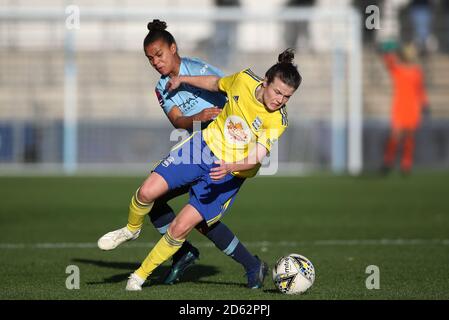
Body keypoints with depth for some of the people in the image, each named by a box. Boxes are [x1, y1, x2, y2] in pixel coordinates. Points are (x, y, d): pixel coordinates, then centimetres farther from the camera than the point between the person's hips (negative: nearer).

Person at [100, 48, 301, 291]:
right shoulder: (244, 80, -10)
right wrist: (183, 79, 21)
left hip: (230, 175, -3)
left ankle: (140, 275, 11)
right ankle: (132, 229, 23)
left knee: (181, 227, -9)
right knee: (148, 192, -12)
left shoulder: (277, 121, -19)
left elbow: (256, 158, -26)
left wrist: (230, 168, -44)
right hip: (205, 144, 3)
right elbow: (217, 83, 12)